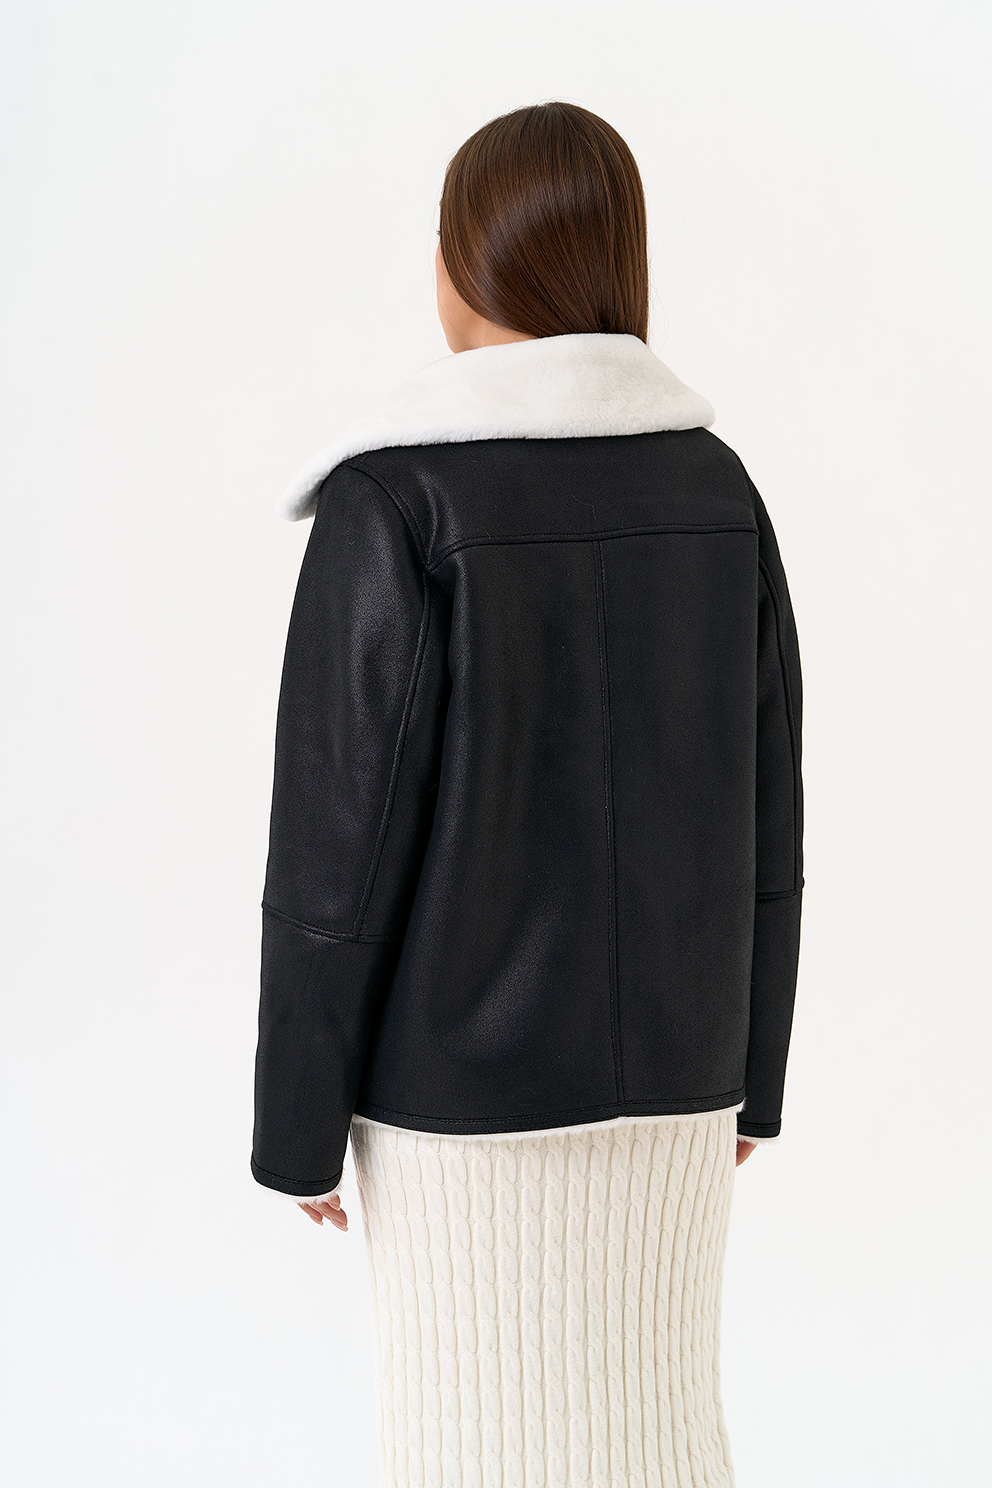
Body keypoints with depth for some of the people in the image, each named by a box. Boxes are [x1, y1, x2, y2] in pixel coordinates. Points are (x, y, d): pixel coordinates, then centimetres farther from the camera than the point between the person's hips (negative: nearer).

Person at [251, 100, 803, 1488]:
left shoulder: (392, 502, -18)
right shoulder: (714, 486, 0)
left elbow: (338, 838, -17)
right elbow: (759, 812, 4)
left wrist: (298, 1122, -5)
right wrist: (749, 1062, 15)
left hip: (468, 1068, -5)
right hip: (661, 1062, 5)